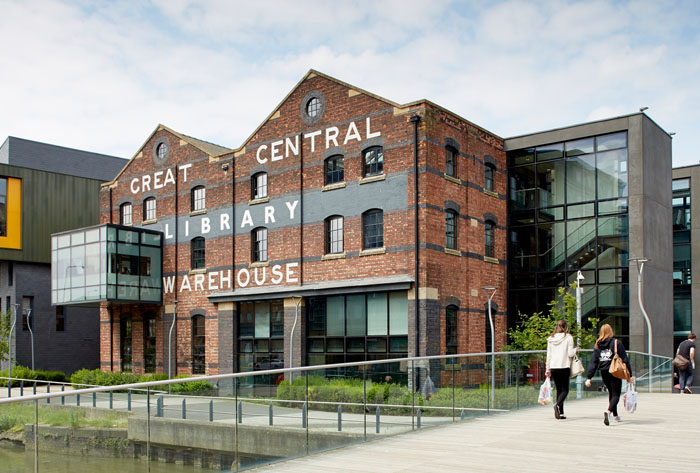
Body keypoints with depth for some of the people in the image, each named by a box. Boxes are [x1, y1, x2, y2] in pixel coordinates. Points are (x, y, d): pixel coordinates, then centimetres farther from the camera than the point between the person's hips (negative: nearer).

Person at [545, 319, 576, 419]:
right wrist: (575, 350, 12)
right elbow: (570, 353, -9)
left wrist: (548, 369, 15)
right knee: (565, 390, 2)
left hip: (553, 367, 4)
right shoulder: (568, 338, -5)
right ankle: (558, 404, -26)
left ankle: (561, 413, 8)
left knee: (559, 390, 12)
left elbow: (548, 355, 10)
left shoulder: (551, 339, 7)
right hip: (564, 367, -4)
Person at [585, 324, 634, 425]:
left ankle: (615, 415, 30)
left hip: (604, 373, 5)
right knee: (616, 394, -2)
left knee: (611, 393, 22)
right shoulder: (616, 343, -7)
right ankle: (608, 412, -27)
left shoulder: (597, 345, 4)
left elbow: (593, 362, 1)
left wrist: (588, 377, 0)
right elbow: (624, 359, -6)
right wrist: (629, 375, -2)